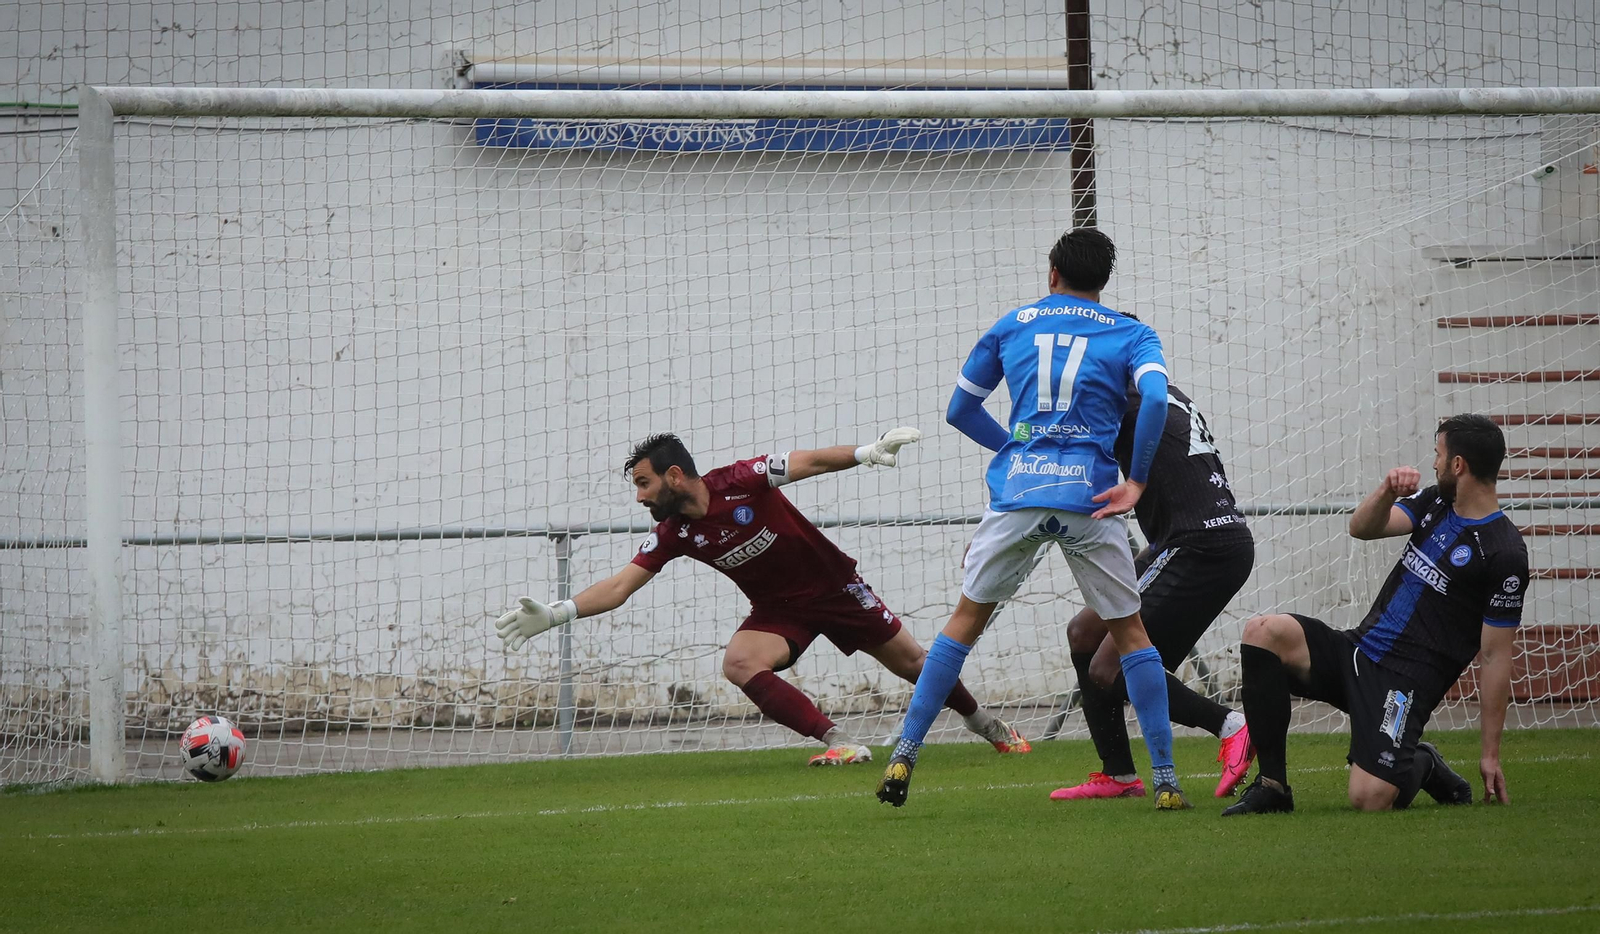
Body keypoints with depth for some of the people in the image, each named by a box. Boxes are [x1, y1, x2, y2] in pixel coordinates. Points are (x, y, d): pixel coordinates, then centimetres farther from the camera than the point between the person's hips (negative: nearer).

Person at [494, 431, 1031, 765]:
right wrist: (554, 615, -25)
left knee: (910, 661, 5)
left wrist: (866, 453, -36)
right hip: (778, 611, 3)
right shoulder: (673, 535, -12)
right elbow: (620, 586, -14)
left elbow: (809, 462, -22)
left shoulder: (741, 482, -24)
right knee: (739, 664, -26)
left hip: (835, 587, -3)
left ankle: (987, 726, 30)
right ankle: (838, 742, -24)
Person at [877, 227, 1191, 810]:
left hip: (1016, 495, 1)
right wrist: (1136, 481, -7)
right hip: (1090, 498, -1)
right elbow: (1155, 398, -13)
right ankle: (1165, 778, 5)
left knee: (966, 620, 15)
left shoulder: (1012, 326, 16)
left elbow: (960, 410, 20)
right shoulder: (1130, 335, 8)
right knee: (1130, 633, 10)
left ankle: (904, 757, 9)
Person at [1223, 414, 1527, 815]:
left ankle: (1421, 767, 13)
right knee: (1264, 631, -20)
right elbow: (1362, 527, -1)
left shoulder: (1504, 554, -11)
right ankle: (1271, 785, -13)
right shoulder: (1435, 503, 12)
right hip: (1358, 652, 7)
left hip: (1407, 682, -7)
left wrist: (1491, 754, -10)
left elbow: (1496, 658, -10)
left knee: (1370, 799, -27)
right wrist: (1388, 490, -23)